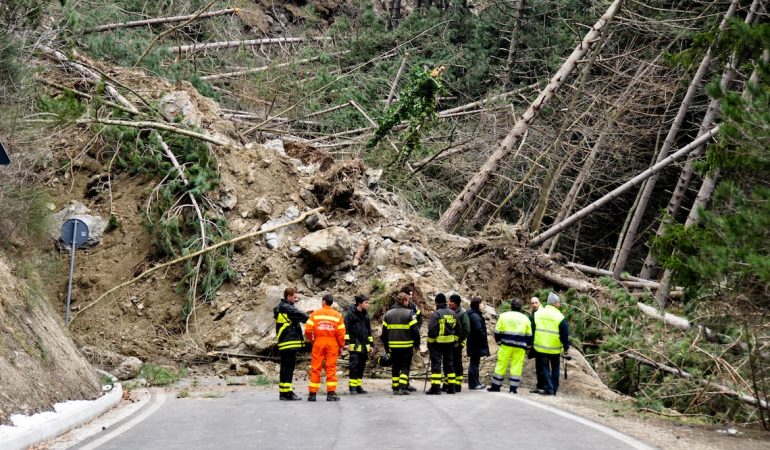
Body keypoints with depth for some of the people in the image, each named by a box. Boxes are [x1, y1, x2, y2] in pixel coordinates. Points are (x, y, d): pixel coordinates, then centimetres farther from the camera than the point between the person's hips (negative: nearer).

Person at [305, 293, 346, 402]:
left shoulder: (315, 314, 0)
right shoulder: (337, 315, 2)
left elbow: (308, 330, -7)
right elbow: (341, 333, -2)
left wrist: (311, 340, 10)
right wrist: (341, 346, 10)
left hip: (318, 343, 0)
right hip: (332, 344, 0)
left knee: (315, 368, 5)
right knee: (331, 368, 3)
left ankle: (312, 393, 5)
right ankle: (331, 393, -2)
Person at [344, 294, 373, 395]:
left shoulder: (365, 314, 16)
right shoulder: (351, 314, -6)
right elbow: (346, 329, -8)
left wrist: (371, 344, 20)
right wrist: (347, 342, -15)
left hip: (364, 345, 7)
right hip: (355, 345, -7)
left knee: (361, 367, 9)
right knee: (354, 366, -9)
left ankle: (359, 386, 16)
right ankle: (352, 387, -6)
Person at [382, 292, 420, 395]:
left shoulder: (388, 314, 7)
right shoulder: (409, 314, -8)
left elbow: (384, 332, 8)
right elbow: (415, 330, -11)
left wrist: (386, 346, 15)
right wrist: (417, 344, 1)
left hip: (393, 346, 4)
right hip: (406, 345, -4)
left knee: (395, 367, 13)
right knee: (405, 367, 1)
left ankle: (395, 388, 13)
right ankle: (403, 388, -9)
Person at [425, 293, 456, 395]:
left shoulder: (436, 314, -13)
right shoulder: (452, 313, 7)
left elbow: (431, 329, -19)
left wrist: (430, 341, -11)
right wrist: (456, 341, 19)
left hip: (437, 342, -6)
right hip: (450, 342, 6)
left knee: (436, 364, -4)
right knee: (449, 363, 14)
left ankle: (435, 387, -10)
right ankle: (451, 387, 15)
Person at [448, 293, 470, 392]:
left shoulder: (462, 313, -9)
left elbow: (466, 330, -12)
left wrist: (458, 341, -13)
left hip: (457, 343, -6)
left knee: (457, 363, -1)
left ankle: (458, 384, 3)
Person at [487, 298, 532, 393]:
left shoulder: (503, 316, 2)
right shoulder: (525, 318, 7)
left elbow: (497, 332, 3)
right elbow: (529, 335, 10)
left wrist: (499, 342, 15)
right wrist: (527, 346, 20)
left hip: (506, 345, 0)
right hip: (520, 346, 1)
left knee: (501, 365, 6)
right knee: (517, 366, 3)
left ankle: (496, 386, 9)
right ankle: (513, 388, 0)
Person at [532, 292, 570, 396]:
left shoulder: (537, 313, 2)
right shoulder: (560, 317, -7)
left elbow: (531, 330, 6)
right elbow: (565, 335, -7)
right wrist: (566, 349, 1)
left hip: (540, 347, 1)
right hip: (555, 348, -1)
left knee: (544, 368, 4)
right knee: (555, 369, 13)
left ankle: (548, 388, -5)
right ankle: (554, 389, 16)